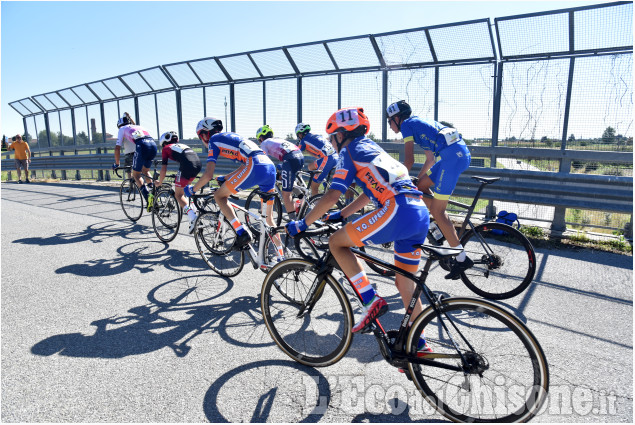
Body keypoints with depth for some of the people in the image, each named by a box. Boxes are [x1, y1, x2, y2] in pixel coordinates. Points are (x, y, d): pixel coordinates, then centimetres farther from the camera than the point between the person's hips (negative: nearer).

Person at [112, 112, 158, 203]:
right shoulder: (138, 127, 38)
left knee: (136, 175, 10)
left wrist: (116, 164, 32)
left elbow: (117, 148, 21)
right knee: (145, 171, 27)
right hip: (153, 144, 5)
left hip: (142, 146, -5)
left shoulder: (122, 129, 24)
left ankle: (149, 199, -6)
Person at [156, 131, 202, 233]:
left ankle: (192, 216, -14)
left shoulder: (166, 148, 18)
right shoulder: (182, 145, 35)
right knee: (183, 187, 33)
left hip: (187, 167, -6)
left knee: (178, 195, 5)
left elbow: (163, 169, 14)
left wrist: (159, 183, 29)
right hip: (198, 165, 6)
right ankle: (188, 208, 31)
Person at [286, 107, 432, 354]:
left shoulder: (350, 151, 6)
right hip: (421, 214, 9)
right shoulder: (372, 148, 31)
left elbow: (332, 196, -4)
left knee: (336, 242, 4)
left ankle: (371, 301, -1)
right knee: (404, 283, 18)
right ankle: (418, 343, 25)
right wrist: (341, 215, 37)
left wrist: (302, 224, 5)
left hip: (397, 211, -9)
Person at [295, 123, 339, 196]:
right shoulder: (316, 135, 28)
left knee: (313, 187, 0)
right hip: (336, 156, 8)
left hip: (327, 159, -8)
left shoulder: (304, 141, 8)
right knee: (311, 167, 27)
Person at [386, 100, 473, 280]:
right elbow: (430, 159, 30)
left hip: (452, 155, -9)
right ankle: (445, 229, 18)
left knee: (436, 210, -4)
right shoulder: (419, 123, 30)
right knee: (422, 185, 20)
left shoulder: (407, 124, 5)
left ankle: (462, 259, -1)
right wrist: (417, 179, 34)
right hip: (461, 152, 9)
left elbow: (409, 160, -4)